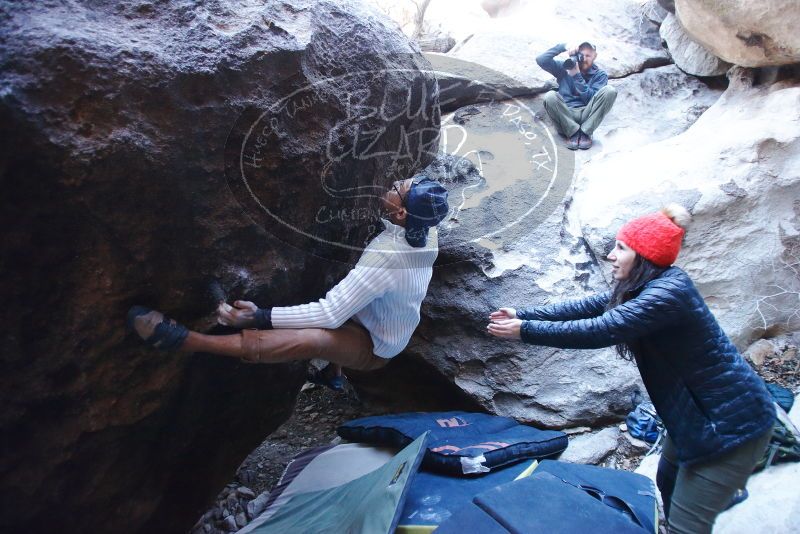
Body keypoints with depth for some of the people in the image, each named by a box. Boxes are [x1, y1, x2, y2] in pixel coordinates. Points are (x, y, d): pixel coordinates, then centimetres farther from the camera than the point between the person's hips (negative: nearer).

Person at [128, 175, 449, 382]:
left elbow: (330, 314, -35)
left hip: (371, 348, -9)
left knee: (312, 339, -38)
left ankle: (184, 340, -39)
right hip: (383, 328, 9)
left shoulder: (384, 258, -36)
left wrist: (260, 317, -34)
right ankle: (333, 372, 20)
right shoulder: (424, 231, -15)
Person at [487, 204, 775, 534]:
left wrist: (525, 331, -26)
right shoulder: (644, 287, 2)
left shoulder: (668, 294, -28)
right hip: (699, 410, 10)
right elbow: (586, 308, 2)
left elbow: (600, 330, -32)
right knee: (668, 483, 27)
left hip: (733, 420, -10)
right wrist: (523, 314, -3)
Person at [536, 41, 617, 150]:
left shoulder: (600, 74, 7)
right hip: (566, 115, 0)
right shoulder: (565, 68, 9)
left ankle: (585, 132, -19)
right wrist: (563, 47, -6)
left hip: (587, 115, 0)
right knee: (550, 96, -28)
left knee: (610, 91, -22)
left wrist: (577, 76, -12)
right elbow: (541, 60, -3)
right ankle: (573, 132, -18)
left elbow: (592, 100, -9)